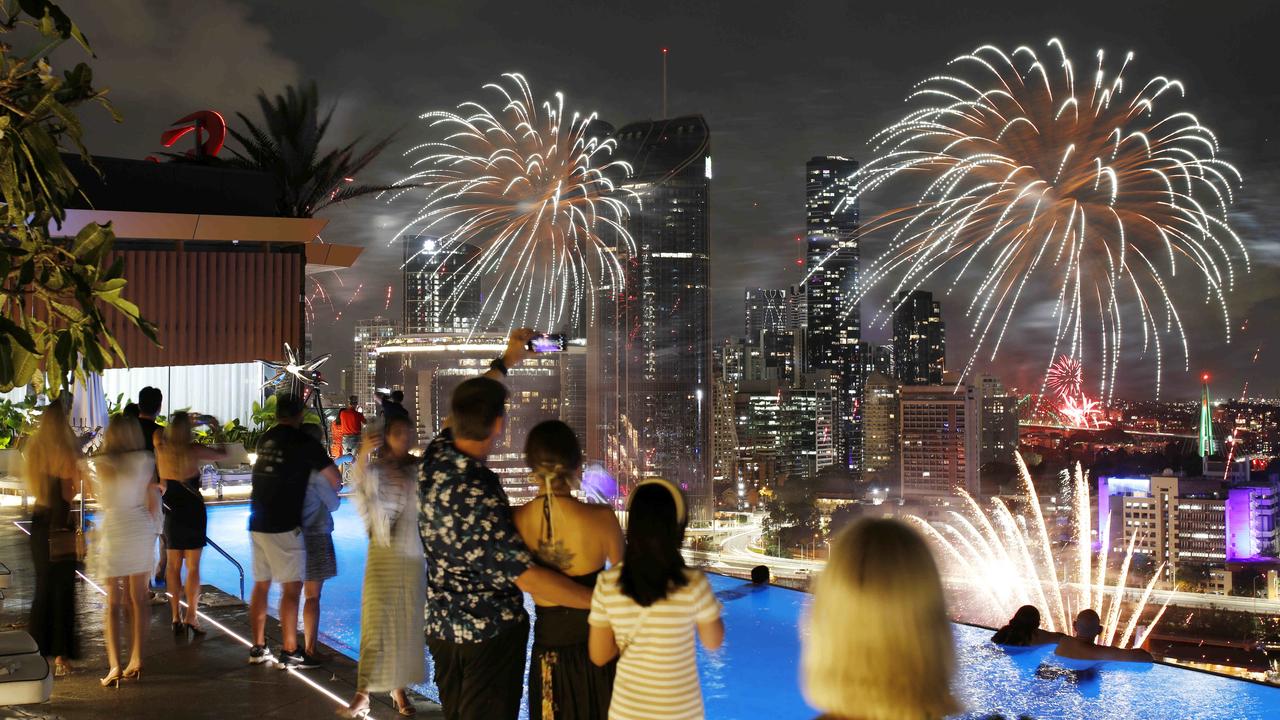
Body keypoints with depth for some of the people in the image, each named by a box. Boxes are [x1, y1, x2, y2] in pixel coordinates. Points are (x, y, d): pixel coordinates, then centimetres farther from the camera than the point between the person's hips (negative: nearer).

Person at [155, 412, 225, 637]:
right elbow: (222, 454, 1)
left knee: (173, 565, 11)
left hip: (171, 511, 4)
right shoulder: (194, 450, -11)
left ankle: (176, 617, 11)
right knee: (192, 566, 0)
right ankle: (191, 617, -4)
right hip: (193, 510, -4)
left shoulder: (161, 448, -3)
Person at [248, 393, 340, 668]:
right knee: (292, 587, -2)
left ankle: (258, 648, 18)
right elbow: (334, 478, -6)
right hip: (284, 526, -7)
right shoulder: (303, 441, -8)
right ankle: (289, 651, -1)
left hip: (258, 522, 7)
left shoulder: (265, 439, 11)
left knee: (261, 584, 13)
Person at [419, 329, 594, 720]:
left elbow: (464, 410, 16)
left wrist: (504, 361, 28)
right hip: (490, 631, -8)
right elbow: (526, 576, -31)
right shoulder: (477, 496, -30)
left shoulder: (435, 456, -6)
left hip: (441, 626, 8)